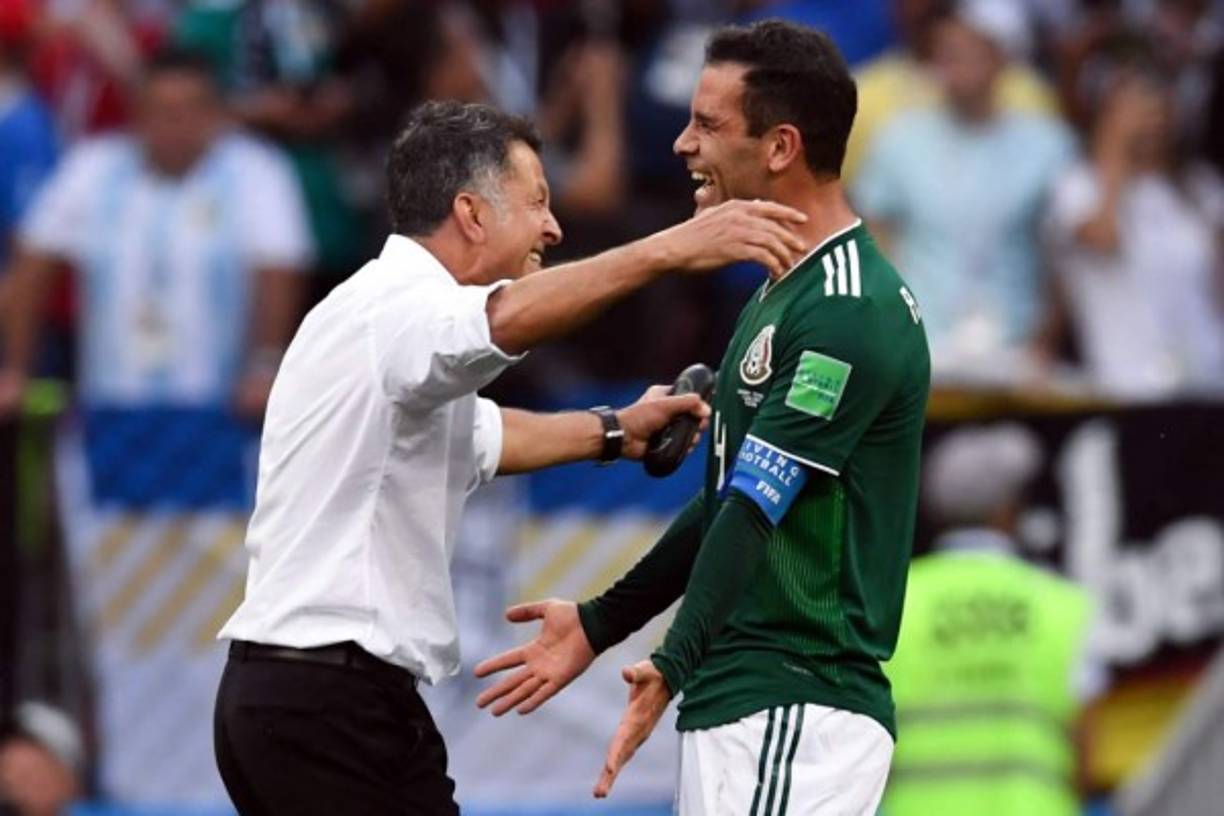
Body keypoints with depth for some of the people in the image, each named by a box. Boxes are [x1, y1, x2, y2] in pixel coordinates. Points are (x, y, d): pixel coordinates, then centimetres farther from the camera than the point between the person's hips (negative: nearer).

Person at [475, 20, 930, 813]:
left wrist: (674, 665, -29)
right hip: (743, 703, 10)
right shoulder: (781, 294, 18)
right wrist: (598, 625, 28)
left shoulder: (852, 313, -15)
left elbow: (755, 510, -23)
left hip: (794, 717, -10)